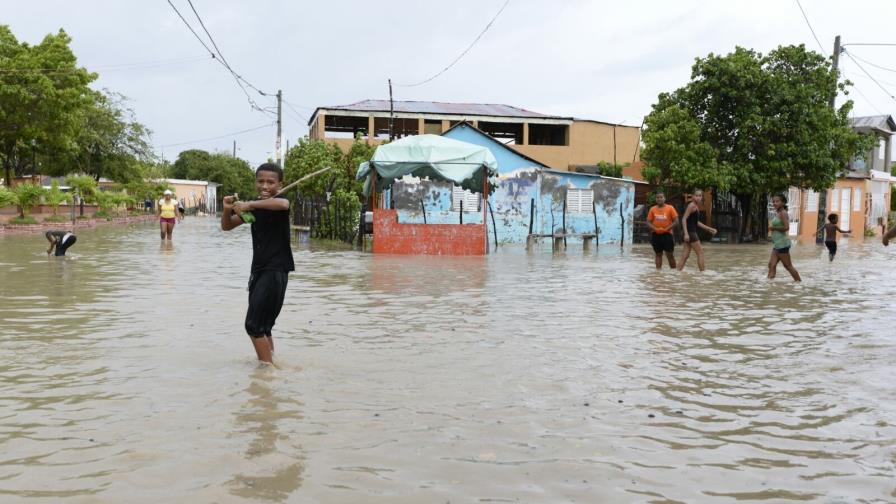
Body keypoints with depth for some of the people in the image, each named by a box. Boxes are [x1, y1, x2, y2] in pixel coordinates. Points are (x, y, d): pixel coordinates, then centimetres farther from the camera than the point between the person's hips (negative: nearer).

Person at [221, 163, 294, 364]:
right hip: (258, 270, 8)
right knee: (262, 326, 15)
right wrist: (228, 209, -5)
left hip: (276, 271, -8)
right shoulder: (254, 207, 11)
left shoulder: (278, 202, -11)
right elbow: (227, 226, 15)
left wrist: (249, 204, -38)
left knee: (253, 325, -10)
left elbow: (283, 204, -38)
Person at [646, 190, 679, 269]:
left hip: (667, 234, -2)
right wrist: (655, 229, -13)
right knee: (658, 254, 8)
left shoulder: (670, 208, -3)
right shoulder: (653, 209, 4)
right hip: (656, 235, 2)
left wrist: (666, 229, -15)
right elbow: (648, 222, 4)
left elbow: (676, 221, -6)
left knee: (670, 255, 0)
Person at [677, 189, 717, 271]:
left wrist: (709, 229, 24)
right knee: (700, 252, -3)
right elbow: (684, 219, -17)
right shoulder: (691, 205, -11)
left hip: (692, 232, 9)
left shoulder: (696, 206, 17)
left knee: (685, 255, 7)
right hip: (690, 232, -9)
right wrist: (686, 233, -25)